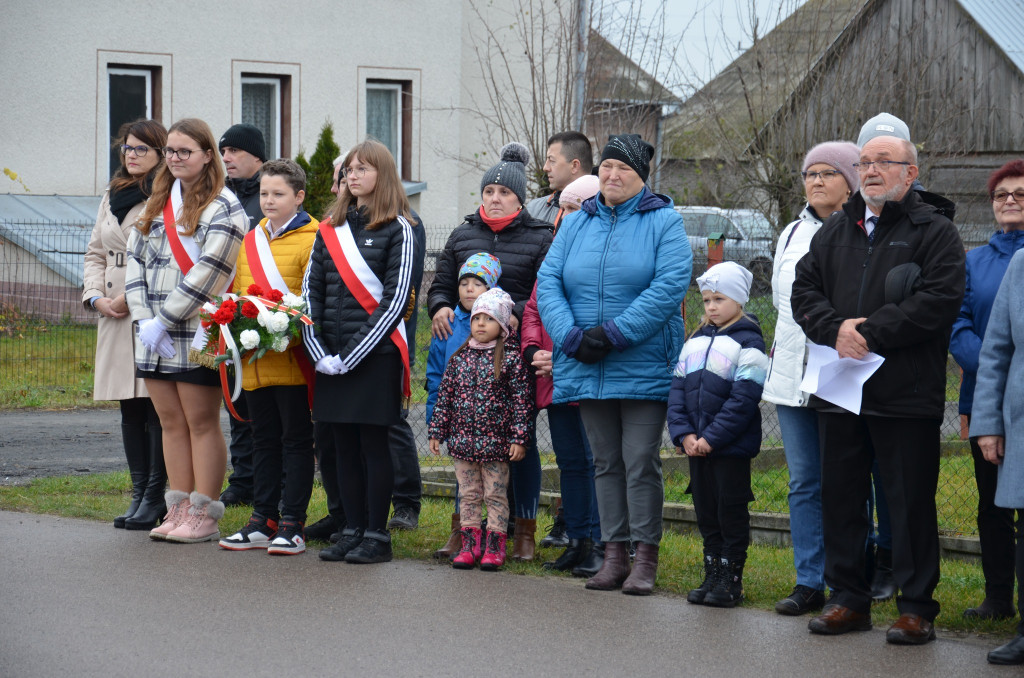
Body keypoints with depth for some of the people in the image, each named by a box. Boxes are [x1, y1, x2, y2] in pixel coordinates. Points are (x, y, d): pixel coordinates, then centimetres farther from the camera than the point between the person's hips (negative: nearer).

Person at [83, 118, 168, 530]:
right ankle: (139, 494, 12)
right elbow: (96, 252, 22)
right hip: (115, 318, 7)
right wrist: (96, 297, 6)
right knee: (130, 410, 8)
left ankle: (155, 497, -3)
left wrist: (131, 296, -14)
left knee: (158, 407, -7)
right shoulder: (112, 196, 19)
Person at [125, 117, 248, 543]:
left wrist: (163, 321, -14)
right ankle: (178, 511, 14)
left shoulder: (223, 208, -7)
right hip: (154, 336, 7)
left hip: (198, 335, -7)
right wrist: (144, 319, -2)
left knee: (202, 424, -3)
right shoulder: (157, 204, 17)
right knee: (171, 423, 9)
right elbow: (136, 261, 12)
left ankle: (204, 516, 1)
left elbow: (207, 274, -14)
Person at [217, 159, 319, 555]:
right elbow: (237, 292, 21)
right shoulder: (250, 241, 15)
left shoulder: (311, 240, -7)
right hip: (255, 360, 7)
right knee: (264, 440, 13)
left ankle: (292, 524, 4)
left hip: (292, 359, -7)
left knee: (296, 440, 1)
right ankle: (263, 522, 18)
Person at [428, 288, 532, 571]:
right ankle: (469, 543, 15)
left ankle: (495, 547, 8)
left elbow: (521, 399, -6)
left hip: (495, 441, -4)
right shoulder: (460, 358, 7)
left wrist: (519, 438, -10)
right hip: (463, 439, 4)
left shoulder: (511, 358, -4)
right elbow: (445, 395, 11)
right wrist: (437, 431, 9)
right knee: (468, 493, 8)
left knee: (495, 494, 2)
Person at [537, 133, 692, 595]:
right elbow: (548, 283, 4)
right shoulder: (576, 224, 12)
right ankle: (614, 555, 14)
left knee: (641, 462, -5)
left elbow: (669, 287, -14)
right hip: (586, 368, 5)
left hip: (644, 368, -4)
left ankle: (646, 558, 1)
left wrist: (614, 333, -19)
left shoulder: (663, 222, -1)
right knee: (606, 462, 9)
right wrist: (571, 337, -12)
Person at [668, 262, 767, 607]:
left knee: (731, 511, 1)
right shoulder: (696, 341, 11)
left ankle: (731, 578, 8)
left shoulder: (748, 342, -9)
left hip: (731, 448, -6)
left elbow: (743, 400, -16)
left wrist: (711, 438, -18)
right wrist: (684, 434, -5)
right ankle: (712, 574, 20)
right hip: (696, 447, 6)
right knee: (706, 511, 11)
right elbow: (678, 389, 9)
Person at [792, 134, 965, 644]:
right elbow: (804, 291, 11)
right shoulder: (834, 232, 16)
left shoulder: (934, 232, -1)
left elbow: (940, 297, -13)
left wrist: (872, 331, -17)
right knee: (840, 495, 10)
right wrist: (836, 329, -10)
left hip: (907, 394, -5)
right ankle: (848, 598, 20)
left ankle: (916, 607, 6)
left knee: (911, 501, -2)